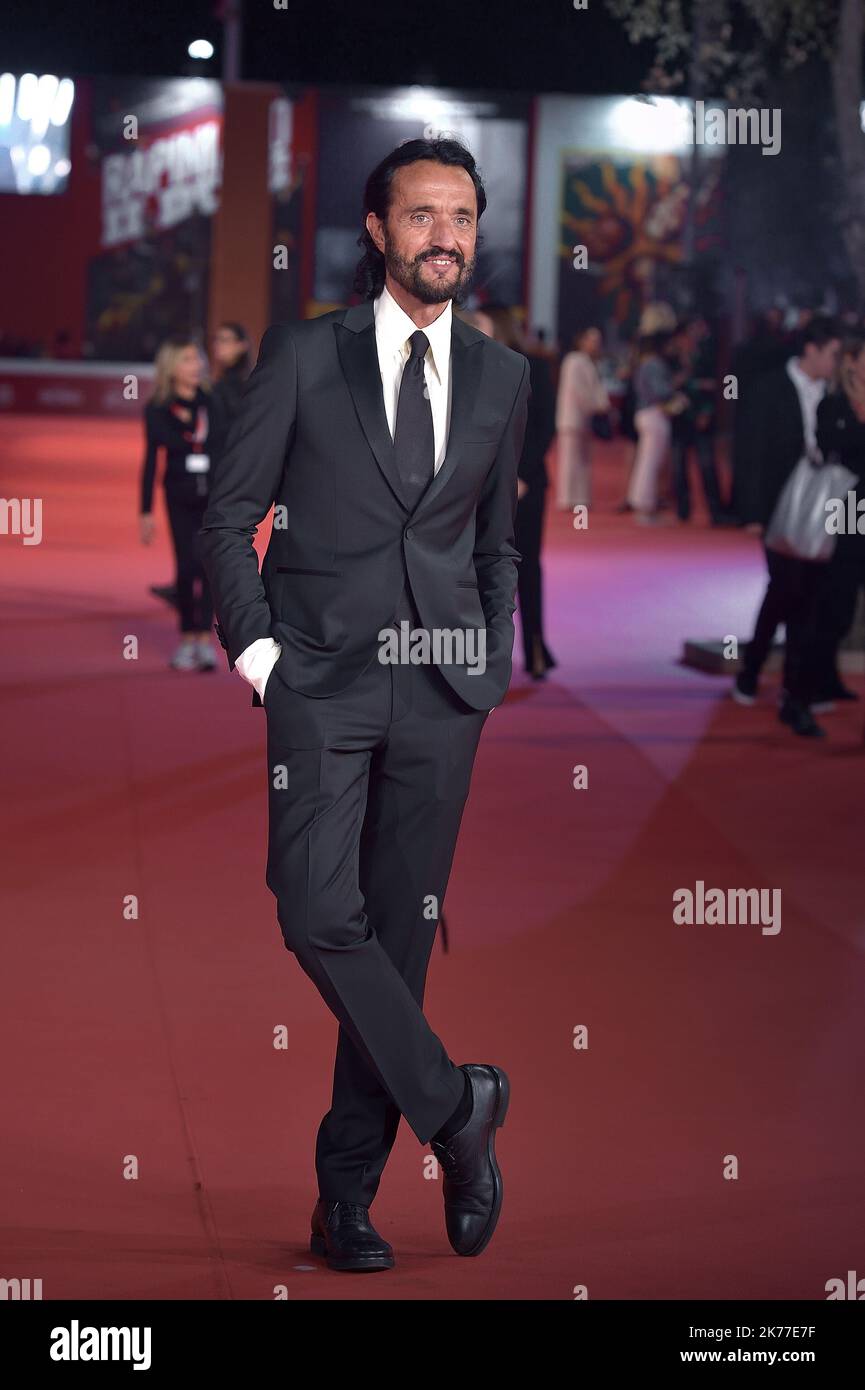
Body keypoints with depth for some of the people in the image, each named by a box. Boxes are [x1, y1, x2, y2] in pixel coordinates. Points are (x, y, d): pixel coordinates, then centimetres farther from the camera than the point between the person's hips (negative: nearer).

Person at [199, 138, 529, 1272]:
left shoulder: (503, 377, 12)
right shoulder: (303, 356, 4)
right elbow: (230, 511, 4)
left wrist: (494, 666, 10)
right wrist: (251, 639, -6)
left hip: (443, 686, 2)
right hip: (321, 674, -2)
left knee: (401, 930, 2)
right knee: (318, 910, -16)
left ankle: (349, 1187, 10)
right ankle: (453, 1106, 1)